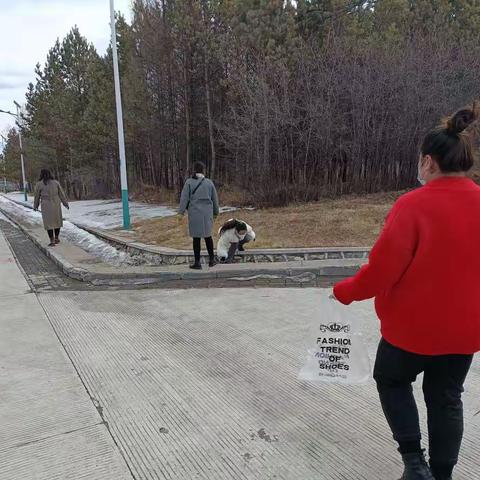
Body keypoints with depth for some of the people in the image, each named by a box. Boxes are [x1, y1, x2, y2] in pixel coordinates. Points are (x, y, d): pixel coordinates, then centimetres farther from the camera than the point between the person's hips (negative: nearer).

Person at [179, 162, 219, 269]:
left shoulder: (189, 182, -5)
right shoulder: (209, 183, 2)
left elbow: (184, 198, -7)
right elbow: (215, 199, 9)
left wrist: (181, 212, -3)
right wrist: (216, 212, 21)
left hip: (194, 213, -2)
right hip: (207, 213, 2)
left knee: (196, 237, 4)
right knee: (207, 235, 17)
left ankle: (197, 263, 8)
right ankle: (212, 260, 20)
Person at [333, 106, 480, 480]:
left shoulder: (414, 205, -21)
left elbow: (383, 267, -21)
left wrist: (345, 292, -5)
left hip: (413, 325, -5)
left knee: (392, 380, 20)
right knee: (447, 397, 19)